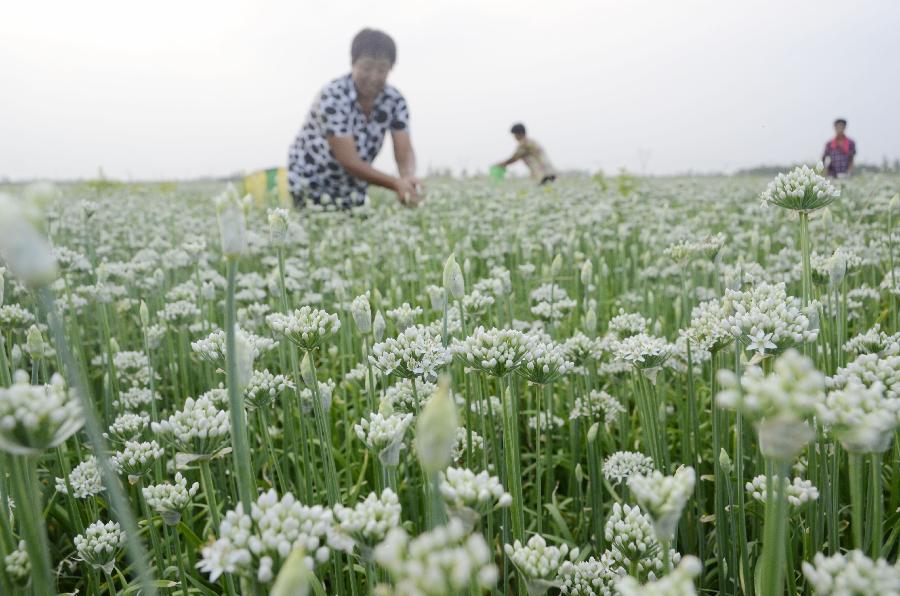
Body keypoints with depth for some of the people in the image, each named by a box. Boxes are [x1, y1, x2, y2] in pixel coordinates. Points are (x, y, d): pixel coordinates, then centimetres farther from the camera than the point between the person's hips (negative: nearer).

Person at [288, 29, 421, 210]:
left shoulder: (394, 101, -9)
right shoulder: (332, 98, -24)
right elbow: (349, 162, -28)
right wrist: (397, 184, -38)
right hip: (311, 187, -4)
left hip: (353, 192, 5)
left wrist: (409, 178, -39)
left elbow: (404, 152, -15)